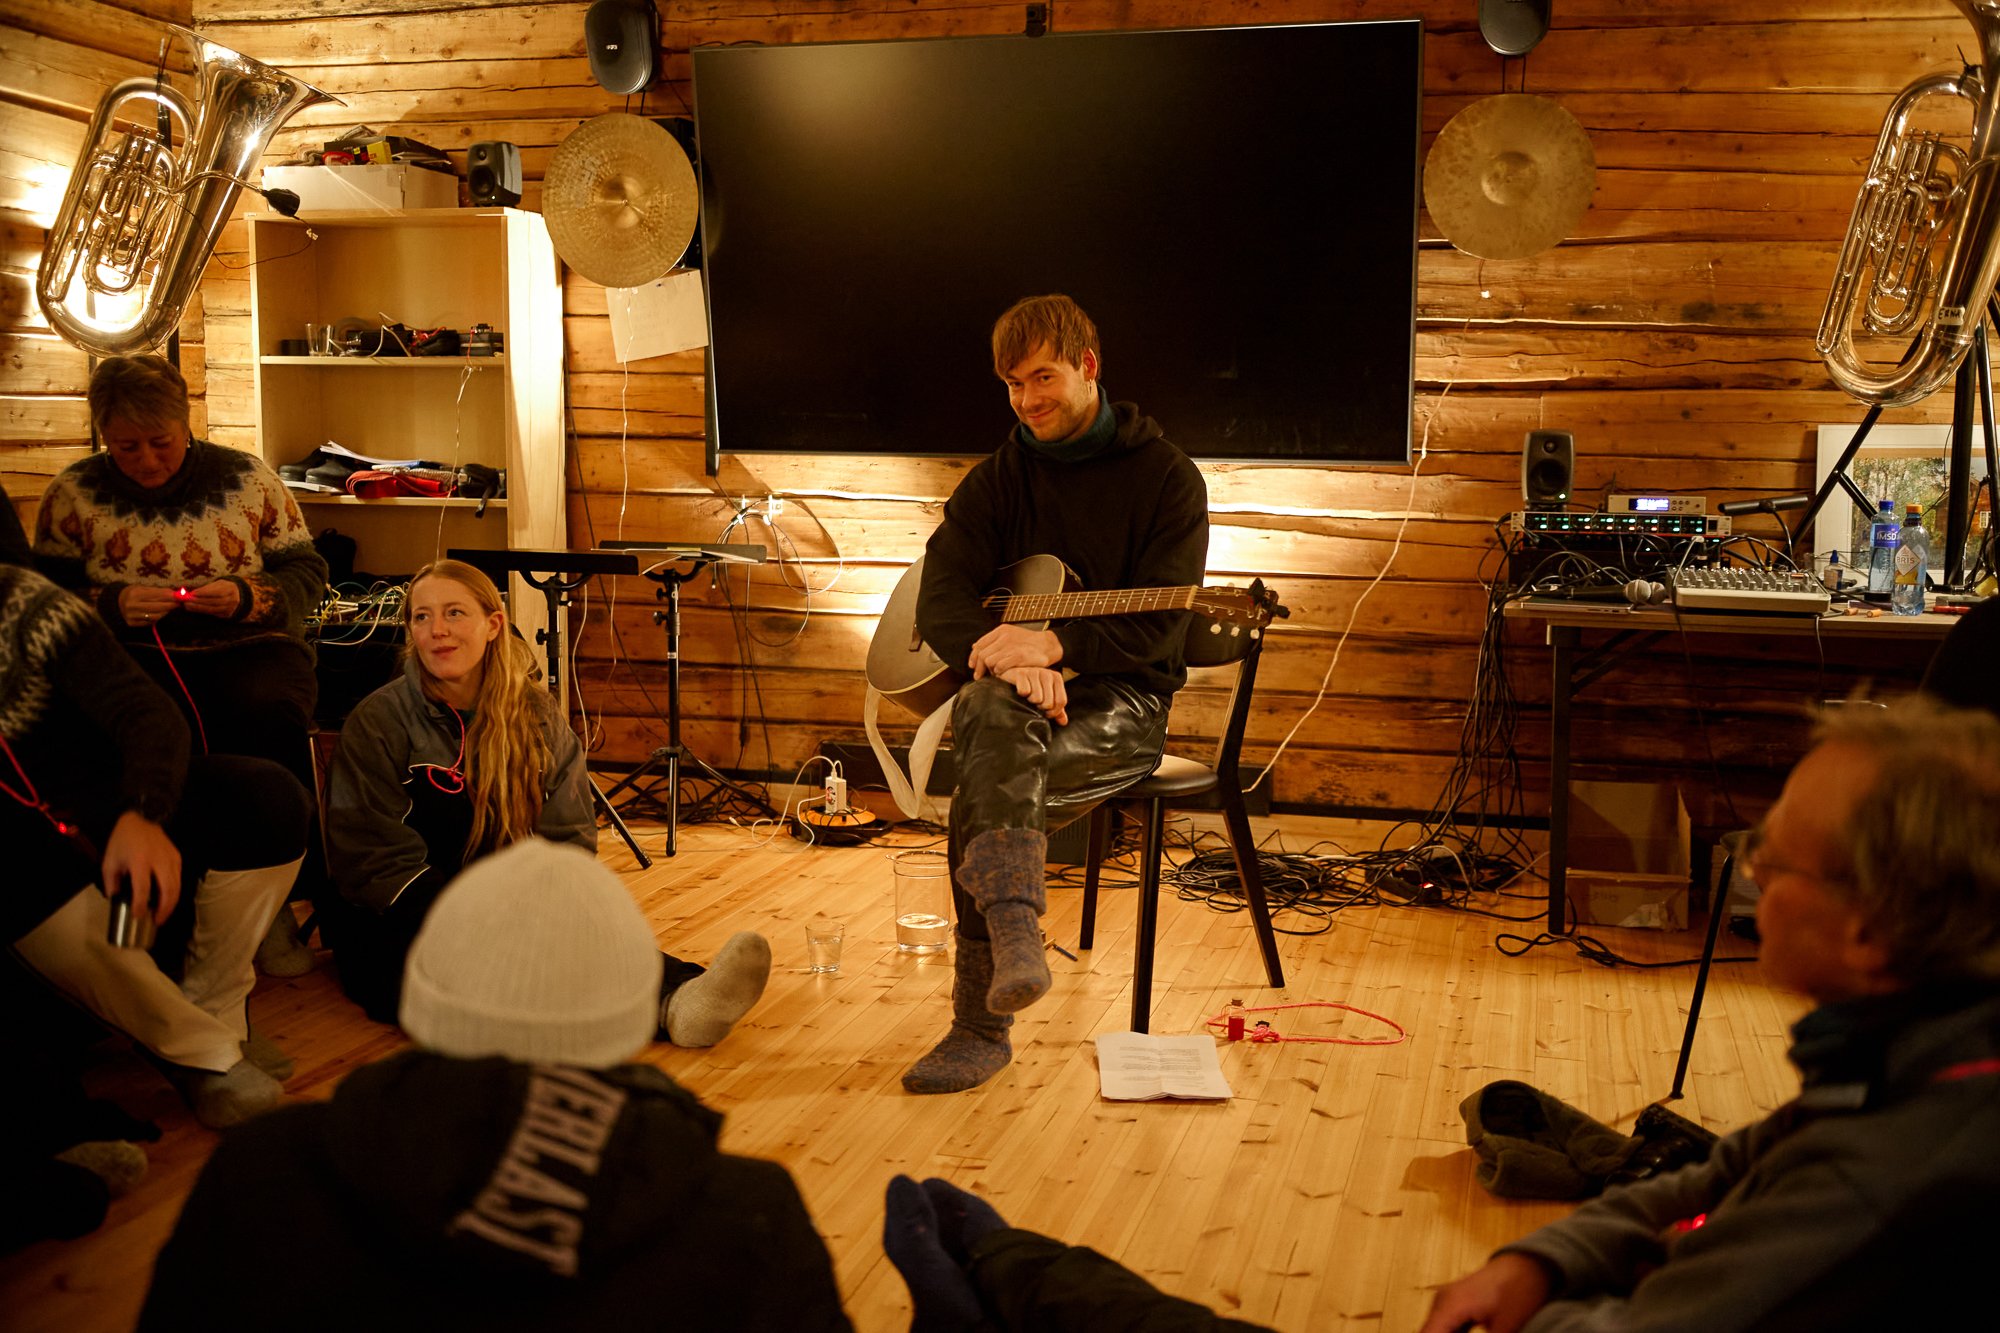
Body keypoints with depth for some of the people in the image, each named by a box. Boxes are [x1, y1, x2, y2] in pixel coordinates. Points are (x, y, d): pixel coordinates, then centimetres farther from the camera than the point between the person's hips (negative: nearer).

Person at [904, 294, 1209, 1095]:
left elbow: (1157, 628, -11)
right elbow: (938, 604, -1)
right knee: (995, 712, -36)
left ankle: (982, 1024, -31)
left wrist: (1053, 646, -28)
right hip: (1014, 695, 3)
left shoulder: (1165, 478, 0)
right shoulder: (999, 478, 12)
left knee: (981, 794, -32)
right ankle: (1015, 929, -48)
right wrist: (1006, 656, -23)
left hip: (1121, 701, -3)